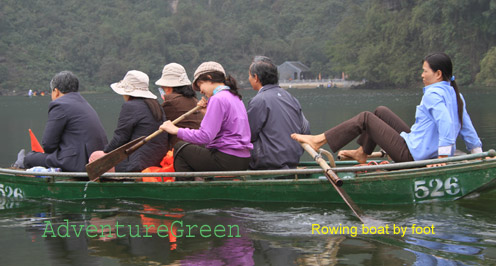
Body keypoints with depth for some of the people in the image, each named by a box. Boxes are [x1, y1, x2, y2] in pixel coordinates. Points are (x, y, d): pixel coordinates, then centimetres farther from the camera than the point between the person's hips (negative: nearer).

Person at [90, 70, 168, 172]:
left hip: (137, 163, -9)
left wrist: (106, 151, 8)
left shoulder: (129, 106, -12)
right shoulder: (157, 106, 14)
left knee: (94, 157, 3)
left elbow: (120, 138, -10)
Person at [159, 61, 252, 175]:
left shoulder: (218, 99, -13)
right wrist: (207, 110, 10)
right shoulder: (235, 97, 17)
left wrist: (176, 130, -13)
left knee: (180, 148, 5)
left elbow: (205, 136, -20)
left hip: (228, 161, -10)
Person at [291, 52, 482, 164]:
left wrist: (443, 156, -32)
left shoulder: (433, 94, -19)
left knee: (365, 118, -1)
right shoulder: (454, 94, 8)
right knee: (380, 112, 20)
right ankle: (362, 154, 31)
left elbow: (445, 122, -32)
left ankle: (319, 141, 3)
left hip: (411, 155, -9)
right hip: (422, 151, 9)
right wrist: (478, 152, 14)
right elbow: (466, 127, 9)